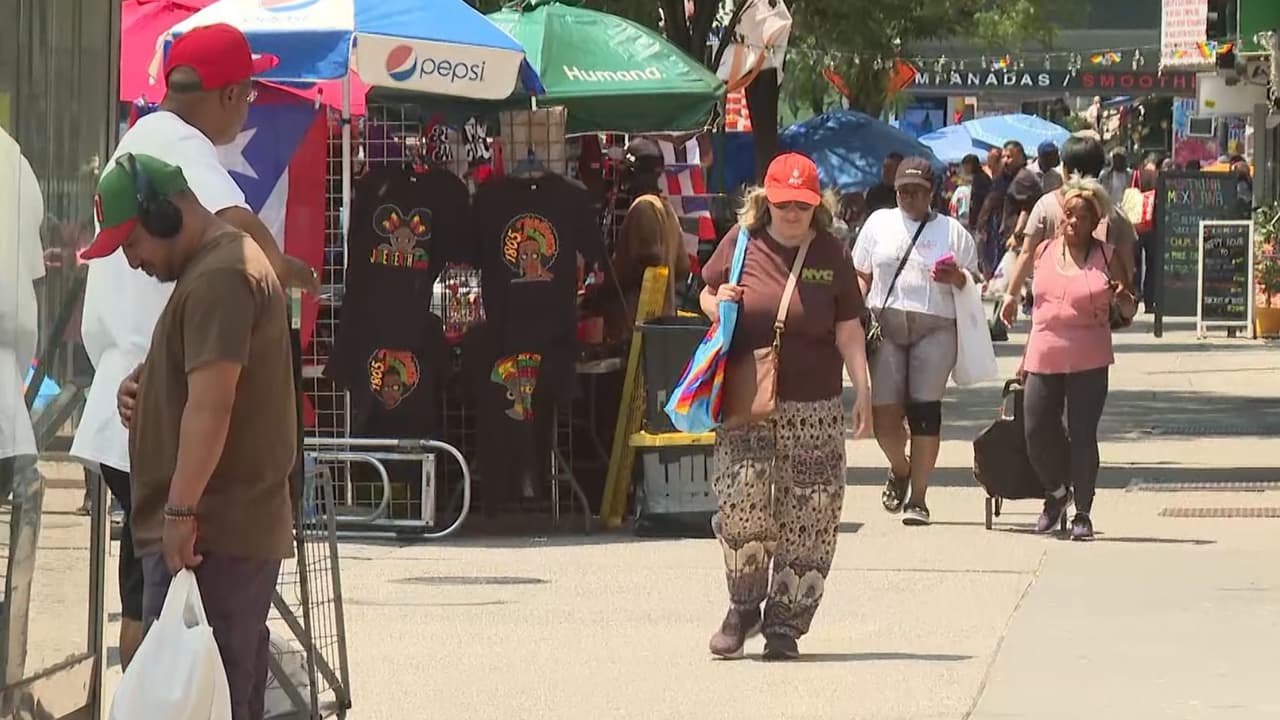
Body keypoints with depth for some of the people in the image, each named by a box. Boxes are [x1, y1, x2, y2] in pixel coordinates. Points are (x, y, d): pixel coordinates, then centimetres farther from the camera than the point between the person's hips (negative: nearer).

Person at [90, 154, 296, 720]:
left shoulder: (218, 277, -13)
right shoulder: (234, 261, 21)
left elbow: (211, 404, -21)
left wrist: (180, 512, -21)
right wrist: (145, 394, 12)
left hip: (208, 537, -11)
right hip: (246, 531, 11)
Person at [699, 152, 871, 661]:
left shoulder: (830, 254, 4)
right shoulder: (742, 242, 3)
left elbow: (848, 330, 6)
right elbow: (707, 295, 15)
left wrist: (862, 389, -3)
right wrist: (717, 302, -8)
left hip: (813, 405, 1)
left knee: (807, 519, 0)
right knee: (741, 501, -13)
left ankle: (784, 623, 10)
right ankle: (743, 607, 7)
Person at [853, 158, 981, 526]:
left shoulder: (952, 231, 10)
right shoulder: (878, 223, 15)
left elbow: (973, 282, 12)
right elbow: (861, 274, 17)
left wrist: (955, 277, -11)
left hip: (934, 329, -1)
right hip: (886, 325, 2)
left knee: (925, 407, -9)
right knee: (884, 411, -4)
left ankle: (918, 497, -3)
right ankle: (899, 469, 28)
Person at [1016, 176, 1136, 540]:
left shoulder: (1108, 257, 0)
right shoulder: (1044, 252, 9)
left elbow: (1129, 311, 3)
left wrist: (1124, 298, -21)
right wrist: (1026, 356, 20)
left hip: (1088, 361, -3)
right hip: (1044, 357, 3)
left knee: (1083, 436, -3)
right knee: (1036, 432, 0)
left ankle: (1082, 513, 8)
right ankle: (1056, 491, 27)